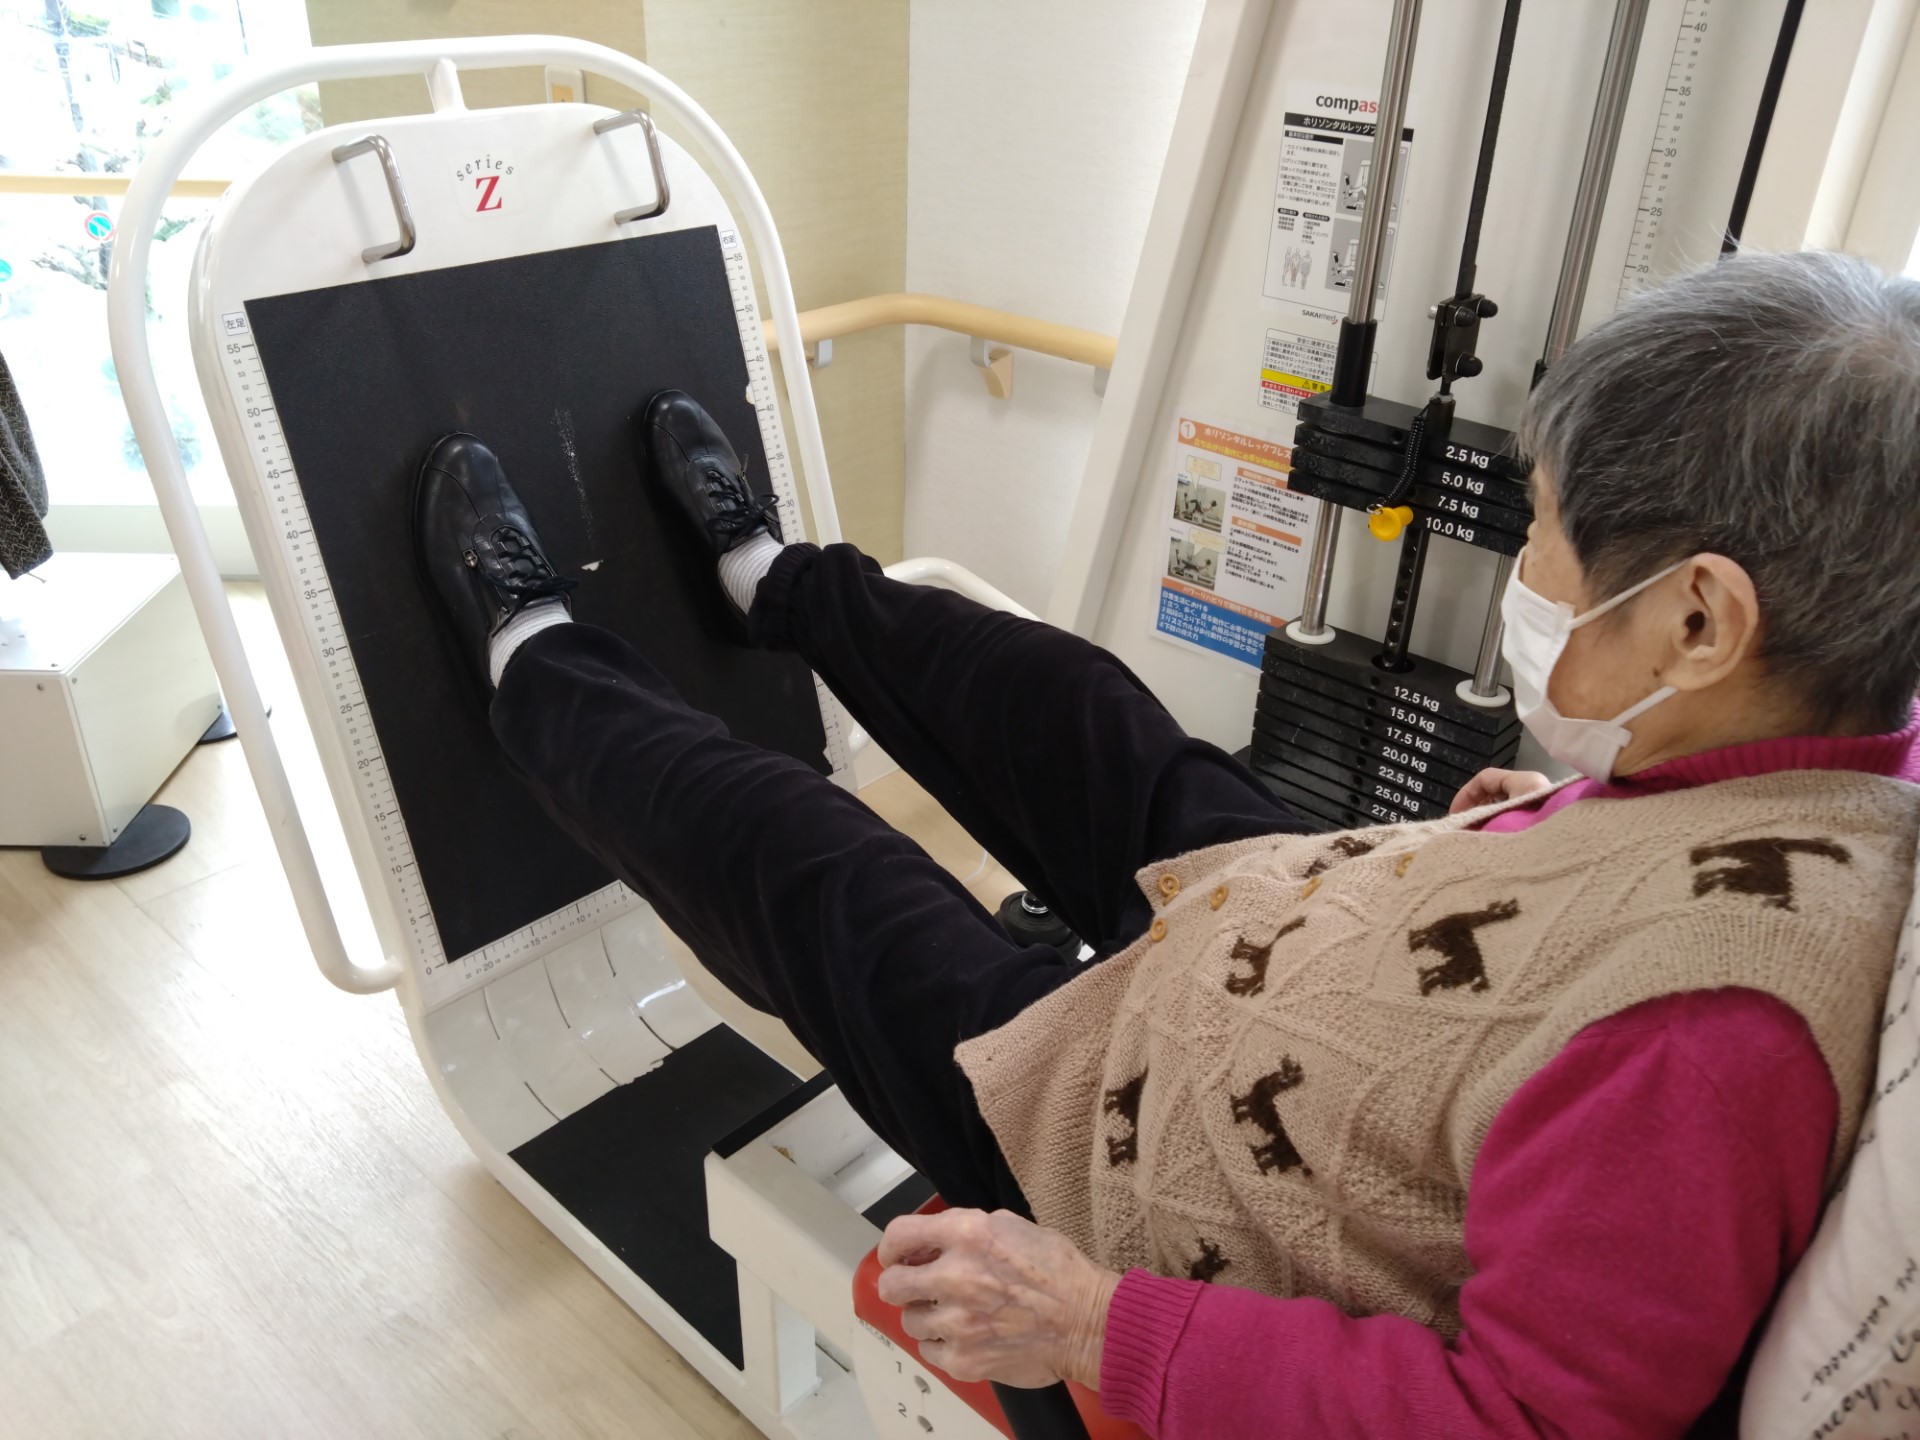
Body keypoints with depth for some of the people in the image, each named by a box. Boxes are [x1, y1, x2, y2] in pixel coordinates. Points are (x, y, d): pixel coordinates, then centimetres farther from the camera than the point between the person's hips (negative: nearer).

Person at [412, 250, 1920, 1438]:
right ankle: (774, 580, 50)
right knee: (1048, 697, 19)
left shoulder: (1712, 1022, -40)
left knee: (781, 852, 7)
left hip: (1115, 1131, -7)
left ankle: (537, 661, 39)